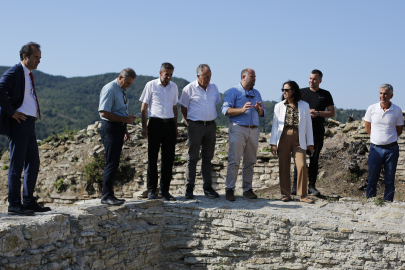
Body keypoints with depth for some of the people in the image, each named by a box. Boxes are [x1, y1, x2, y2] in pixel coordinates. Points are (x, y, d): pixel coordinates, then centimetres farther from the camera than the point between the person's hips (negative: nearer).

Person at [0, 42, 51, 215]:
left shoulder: (29, 75, 20)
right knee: (17, 164, -5)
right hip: (18, 123, -9)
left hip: (29, 123, 10)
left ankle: (29, 202, 19)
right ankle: (14, 204, 0)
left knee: (33, 163, 11)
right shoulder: (14, 72, -9)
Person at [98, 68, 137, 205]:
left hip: (119, 129, 9)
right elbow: (104, 113, -19)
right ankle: (106, 196, -6)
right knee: (112, 163, -10)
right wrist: (125, 119, -20)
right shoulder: (109, 89, -12)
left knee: (114, 163, 10)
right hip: (110, 129, -9)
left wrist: (125, 130, 21)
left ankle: (109, 195, 16)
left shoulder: (122, 90, 17)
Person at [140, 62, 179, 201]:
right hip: (155, 123, -4)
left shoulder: (174, 87, 12)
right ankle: (151, 190, 6)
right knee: (152, 157, 0)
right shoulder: (151, 85, 1)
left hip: (169, 123, 4)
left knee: (168, 158, 4)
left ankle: (165, 190, 11)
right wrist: (144, 126, -5)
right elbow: (144, 107, 2)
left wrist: (175, 127, 15)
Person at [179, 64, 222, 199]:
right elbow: (183, 107, 2)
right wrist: (188, 123, -3)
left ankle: (208, 187, 13)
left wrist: (211, 119, 10)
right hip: (196, 126, -4)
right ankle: (189, 188, 3)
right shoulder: (189, 89, -3)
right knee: (193, 157, -3)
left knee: (207, 157, 8)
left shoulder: (214, 88, 11)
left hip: (211, 126, 4)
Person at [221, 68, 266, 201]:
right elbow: (225, 110, -9)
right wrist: (242, 109, -21)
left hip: (253, 130, 6)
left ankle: (247, 189, 12)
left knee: (250, 161, 6)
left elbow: (263, 113, 20)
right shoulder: (233, 91, 3)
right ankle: (229, 189, -7)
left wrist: (260, 109, -3)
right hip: (238, 129, -6)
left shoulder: (256, 93, 21)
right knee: (234, 161, -9)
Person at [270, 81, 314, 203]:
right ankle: (286, 194, 10)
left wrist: (310, 143, 7)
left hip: (298, 139, -1)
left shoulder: (304, 105, 9)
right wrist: (273, 143, 4)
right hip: (283, 138, 1)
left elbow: (308, 125, 10)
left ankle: (303, 195, -3)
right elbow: (275, 125, 11)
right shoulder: (279, 106, 12)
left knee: (302, 166, -12)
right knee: (284, 167, 1)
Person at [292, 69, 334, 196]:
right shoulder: (302, 92, 9)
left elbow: (332, 113, 7)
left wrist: (318, 113, -9)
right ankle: (295, 186, -4)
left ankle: (312, 186, 8)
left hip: (317, 132, 1)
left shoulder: (325, 94, 9)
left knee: (314, 159, 3)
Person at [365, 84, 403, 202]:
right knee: (372, 179, 2)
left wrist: (389, 139, 8)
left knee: (390, 181, 6)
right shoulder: (372, 109, 0)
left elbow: (399, 131, 10)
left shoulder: (397, 110, -1)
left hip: (392, 149, 0)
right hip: (375, 148, 0)